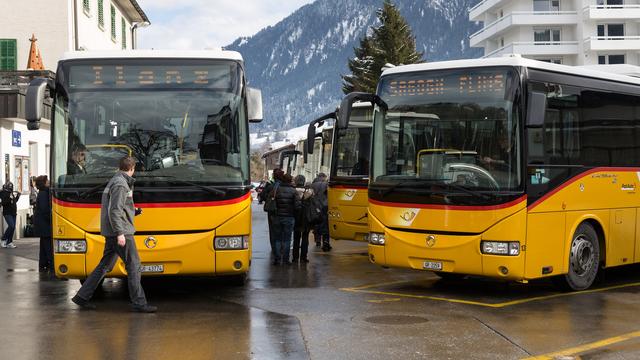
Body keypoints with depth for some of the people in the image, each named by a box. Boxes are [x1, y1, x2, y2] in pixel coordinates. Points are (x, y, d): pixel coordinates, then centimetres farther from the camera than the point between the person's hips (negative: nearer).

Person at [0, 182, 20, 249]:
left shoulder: (12, 193, 12)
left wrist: (17, 196, 9)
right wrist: (9, 198, -29)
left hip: (13, 213, 7)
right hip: (7, 213, -7)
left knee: (13, 227, 4)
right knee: (11, 226, -19)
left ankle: (9, 242, 10)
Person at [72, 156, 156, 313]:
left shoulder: (114, 181, 17)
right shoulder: (120, 184, -14)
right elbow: (114, 211, -22)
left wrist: (133, 211, 25)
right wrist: (120, 233, -25)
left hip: (112, 233, 10)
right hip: (120, 231, -10)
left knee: (105, 265, 13)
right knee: (134, 265, -7)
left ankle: (82, 296, 14)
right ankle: (139, 303, -6)